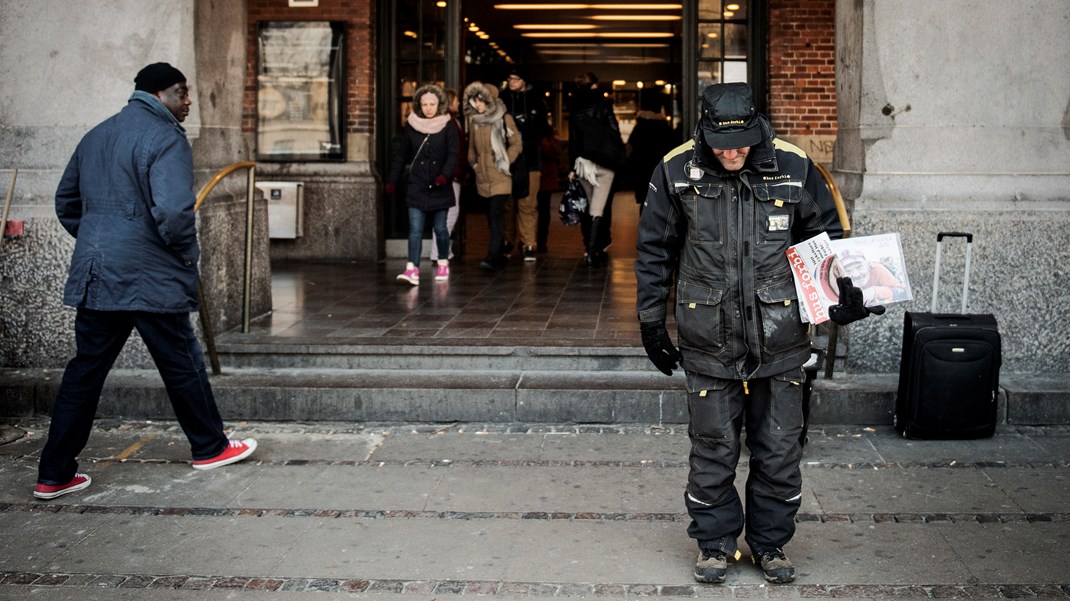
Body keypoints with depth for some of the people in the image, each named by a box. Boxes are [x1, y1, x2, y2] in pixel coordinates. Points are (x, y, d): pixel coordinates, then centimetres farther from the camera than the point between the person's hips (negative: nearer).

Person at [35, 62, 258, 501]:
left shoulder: (96, 136, 16)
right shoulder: (165, 139, -11)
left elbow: (66, 202, 22)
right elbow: (173, 210, -24)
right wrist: (187, 252, -8)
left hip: (94, 277, 7)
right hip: (151, 278, -7)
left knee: (85, 370, 9)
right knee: (181, 364, 9)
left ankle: (54, 474, 10)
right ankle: (210, 448, 25)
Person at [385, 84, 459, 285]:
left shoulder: (448, 127, -1)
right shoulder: (411, 126, 4)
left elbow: (453, 155, -7)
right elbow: (401, 156, 9)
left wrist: (445, 174, -23)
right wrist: (392, 181, 7)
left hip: (440, 188, -1)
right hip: (416, 187, 1)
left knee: (440, 228, 8)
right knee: (415, 229, -8)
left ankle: (443, 264, 28)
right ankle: (412, 270, -13)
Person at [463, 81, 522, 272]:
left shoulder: (504, 118, -6)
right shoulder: (473, 120, 10)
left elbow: (516, 143, -2)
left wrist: (505, 163, -7)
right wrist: (473, 163, 10)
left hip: (499, 177, -6)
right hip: (482, 177, 6)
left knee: (495, 214, -15)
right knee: (491, 217, 11)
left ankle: (492, 257, -20)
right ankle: (498, 256, 19)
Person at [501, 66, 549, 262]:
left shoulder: (535, 101, 8)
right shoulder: (502, 100, 6)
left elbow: (543, 129, 11)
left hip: (530, 159, 0)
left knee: (527, 204, -4)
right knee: (507, 204, 3)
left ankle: (529, 245, -2)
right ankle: (507, 243, 13)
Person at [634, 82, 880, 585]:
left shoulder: (792, 168, -3)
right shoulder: (677, 171, -3)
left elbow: (826, 237, 11)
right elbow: (655, 252, 7)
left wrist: (844, 292, -1)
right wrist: (651, 322, 7)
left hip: (779, 338, 1)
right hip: (708, 341, -1)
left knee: (779, 451, 9)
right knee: (712, 450, 7)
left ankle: (770, 541, 27)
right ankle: (715, 543, 25)